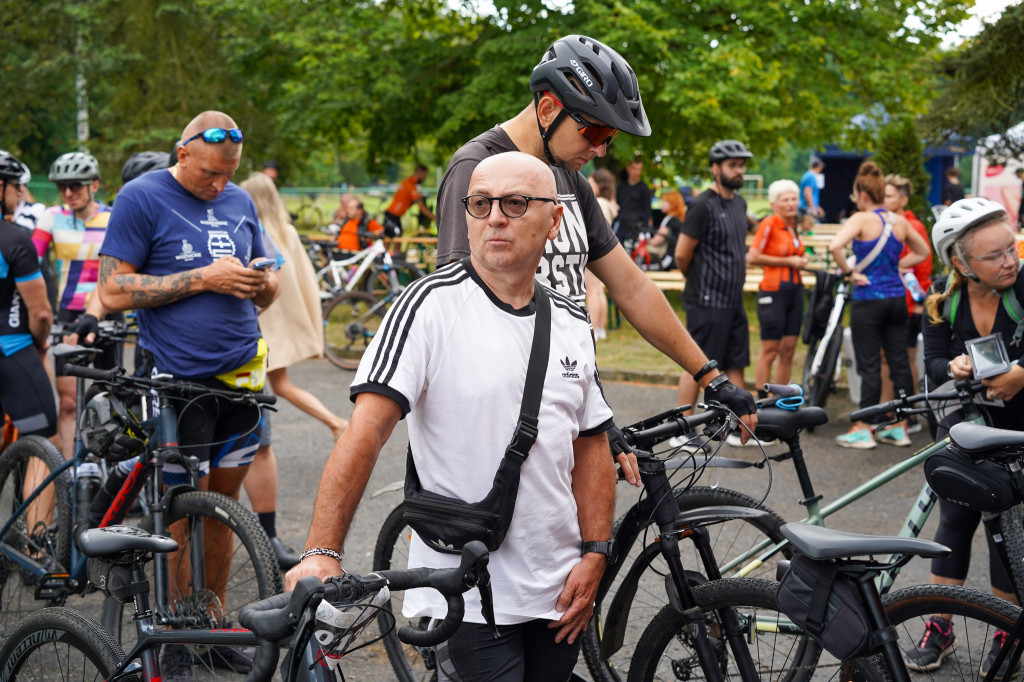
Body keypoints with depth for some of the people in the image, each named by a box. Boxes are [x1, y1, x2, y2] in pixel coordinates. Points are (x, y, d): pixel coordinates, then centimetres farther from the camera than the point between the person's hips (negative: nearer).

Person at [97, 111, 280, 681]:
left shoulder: (240, 201, 10)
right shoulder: (142, 198, -6)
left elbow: (265, 289, 18)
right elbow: (114, 291, -11)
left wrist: (263, 282, -7)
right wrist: (204, 278, -17)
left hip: (239, 375, 5)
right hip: (178, 379, -5)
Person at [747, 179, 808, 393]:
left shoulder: (794, 226, 12)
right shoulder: (769, 224, -10)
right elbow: (753, 257, -17)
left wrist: (801, 258, 7)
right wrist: (788, 261, -14)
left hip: (795, 290, 7)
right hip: (773, 291, -7)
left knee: (788, 349, 9)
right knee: (770, 350, -4)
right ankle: (762, 400, 1)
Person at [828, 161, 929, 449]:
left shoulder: (861, 219, -11)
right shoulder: (900, 222, 6)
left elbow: (835, 245, -27)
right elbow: (923, 251, 21)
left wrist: (850, 272, -13)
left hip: (868, 300, -5)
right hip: (897, 299, 5)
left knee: (869, 366, -1)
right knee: (899, 363, 9)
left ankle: (864, 430, 5)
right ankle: (900, 427, 15)